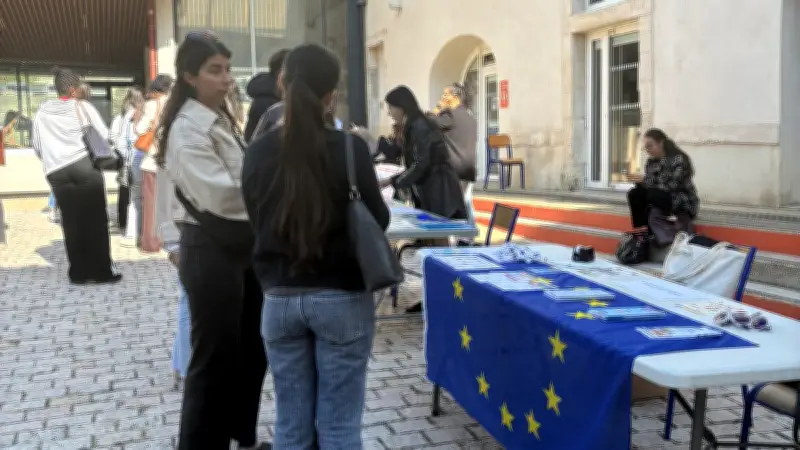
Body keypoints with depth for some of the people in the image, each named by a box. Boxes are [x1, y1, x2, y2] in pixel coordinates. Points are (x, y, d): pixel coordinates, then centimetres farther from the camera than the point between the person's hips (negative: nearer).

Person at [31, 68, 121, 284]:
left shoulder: (42, 111, 9)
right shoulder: (83, 106, 1)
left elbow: (37, 146, 8)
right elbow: (104, 136, -1)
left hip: (57, 172, 3)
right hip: (86, 167, -3)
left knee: (71, 222, 8)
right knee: (96, 220, 3)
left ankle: (78, 272, 11)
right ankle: (102, 270, 4)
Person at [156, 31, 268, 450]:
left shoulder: (222, 120, 12)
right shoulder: (187, 129, -15)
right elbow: (218, 193, -23)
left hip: (241, 244, 9)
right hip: (210, 250, -9)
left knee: (252, 349, 18)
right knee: (214, 357, 4)